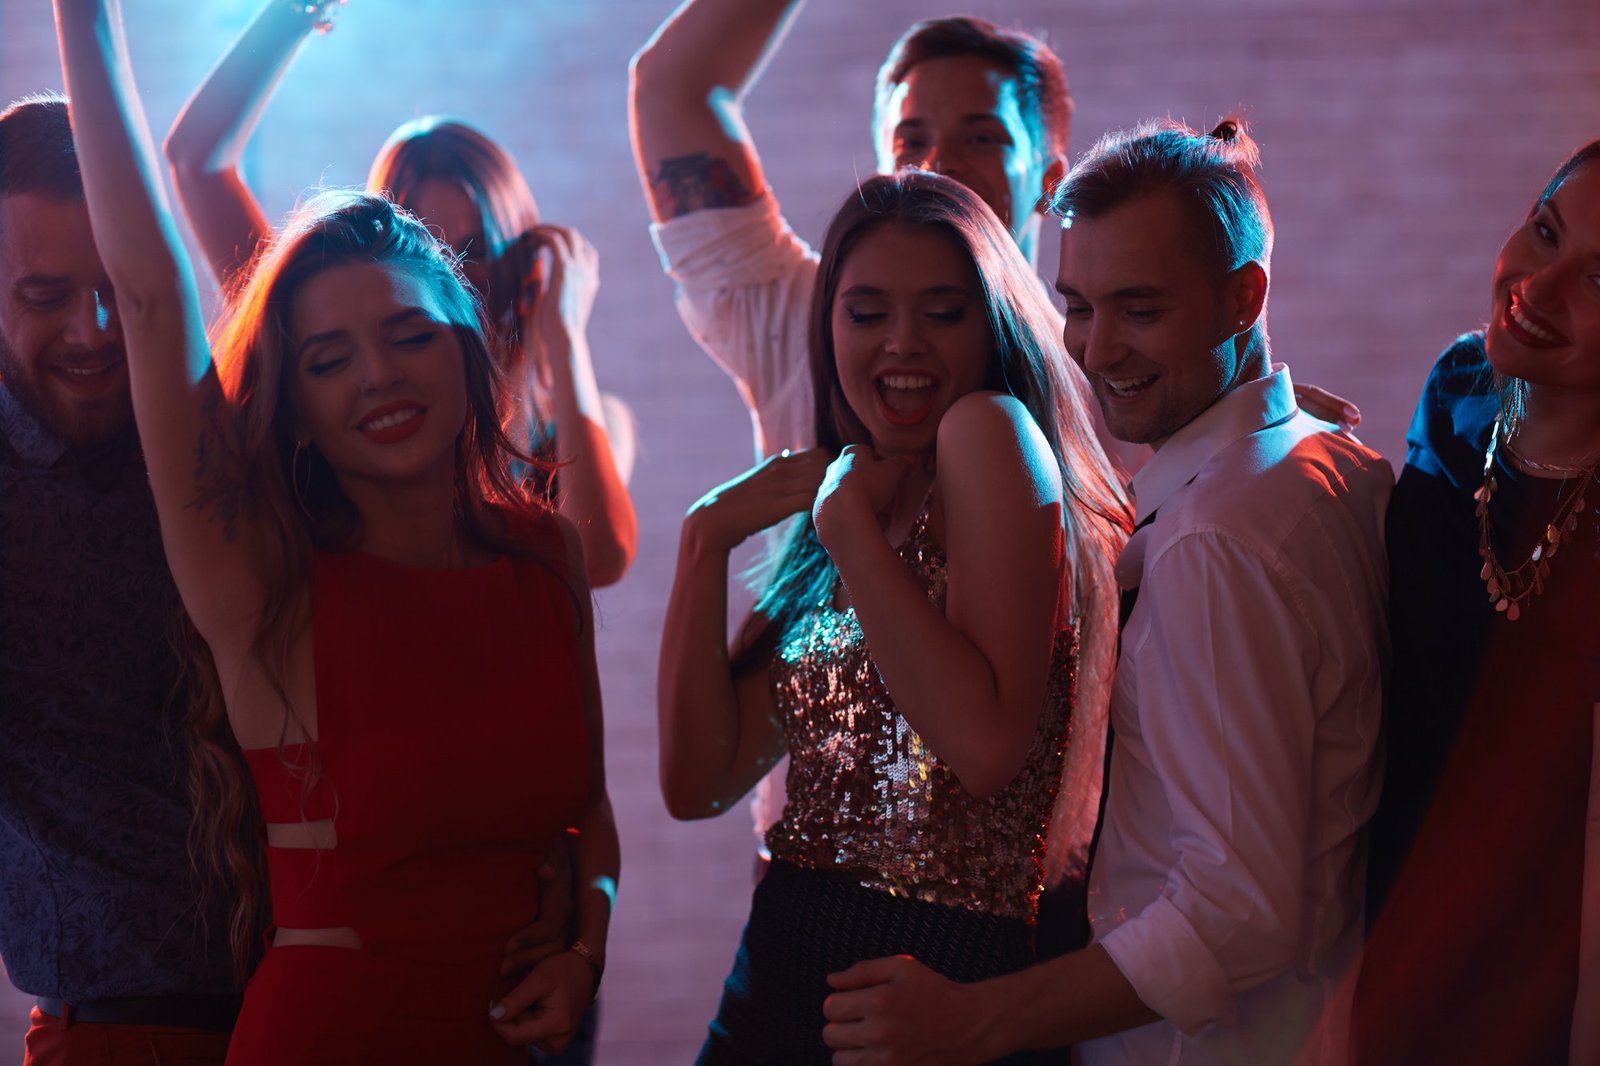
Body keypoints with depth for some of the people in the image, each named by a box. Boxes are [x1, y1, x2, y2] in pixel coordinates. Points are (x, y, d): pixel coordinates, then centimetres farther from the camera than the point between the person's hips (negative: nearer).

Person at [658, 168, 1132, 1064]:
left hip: (946, 987, -7)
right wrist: (708, 541, -1)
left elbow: (987, 746, -22)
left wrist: (850, 523, -16)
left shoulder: (992, 431, -10)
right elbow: (700, 782, 4)